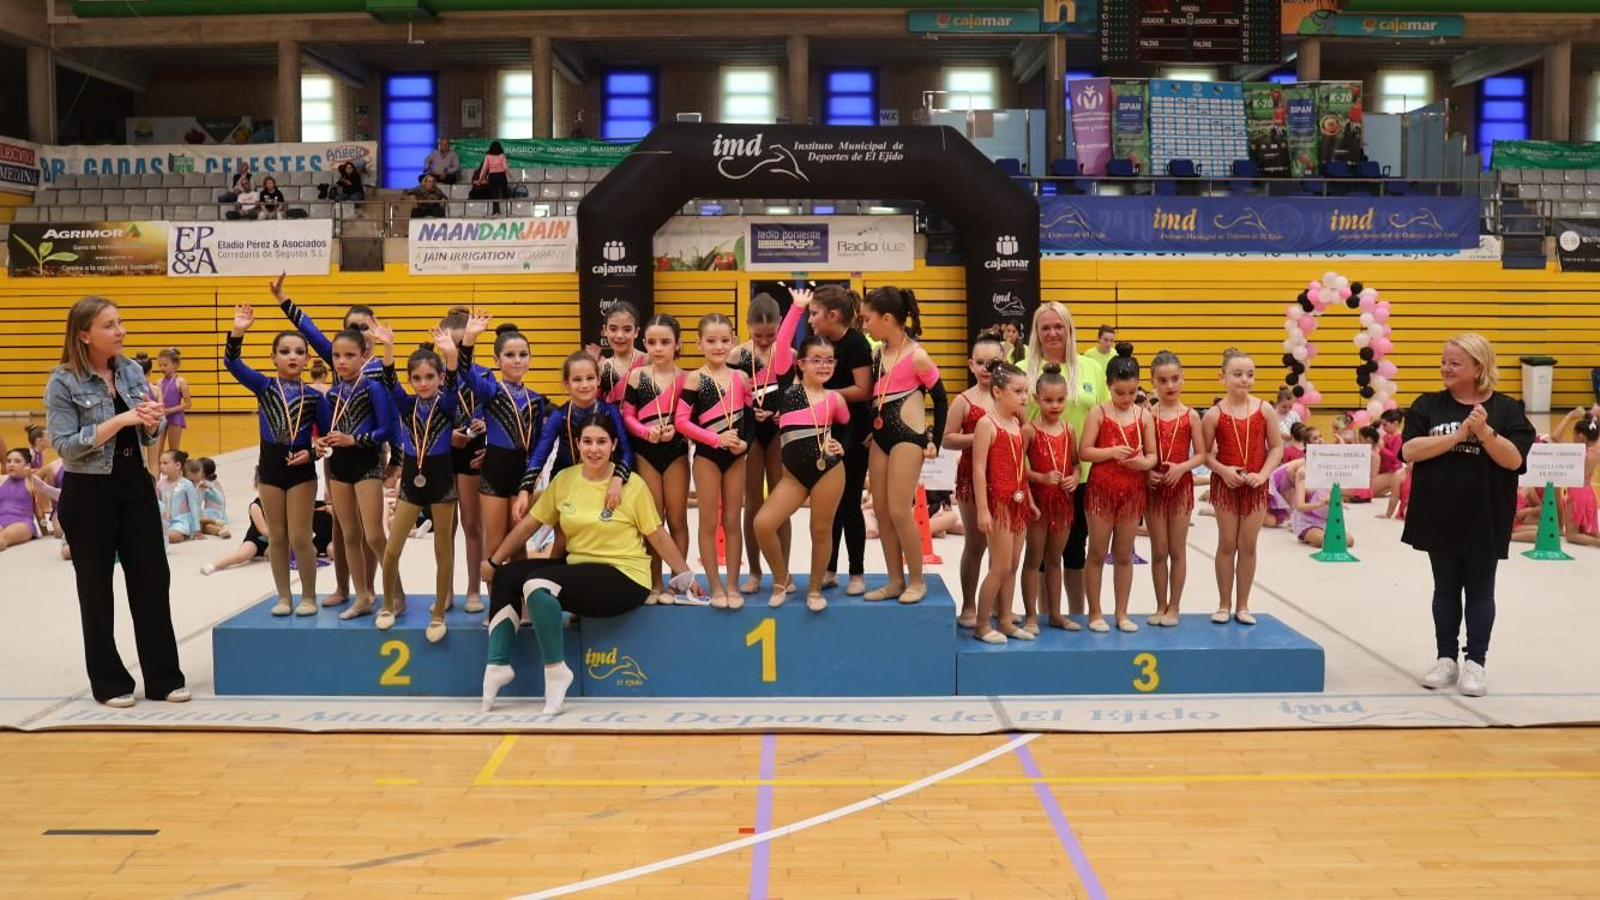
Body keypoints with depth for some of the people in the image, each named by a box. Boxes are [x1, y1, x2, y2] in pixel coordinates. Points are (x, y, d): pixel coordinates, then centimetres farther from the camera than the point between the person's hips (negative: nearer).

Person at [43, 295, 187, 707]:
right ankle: (109, 682, 18)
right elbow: (65, 445, -17)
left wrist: (151, 420, -14)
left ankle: (164, 677, 13)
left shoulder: (132, 370, 4)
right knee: (97, 589, 6)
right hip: (89, 494, -5)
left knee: (152, 580, 5)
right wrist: (120, 420, -24)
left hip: (136, 486, 5)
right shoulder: (63, 383, -11)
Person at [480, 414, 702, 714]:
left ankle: (556, 671, -14)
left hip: (625, 579, -6)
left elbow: (658, 535, -2)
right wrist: (493, 561, 11)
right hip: (577, 570, 7)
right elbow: (529, 523, 10)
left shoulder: (632, 485, -8)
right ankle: (498, 664, 0)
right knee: (506, 577, -3)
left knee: (536, 583, -26)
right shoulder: (564, 479, 4)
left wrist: (685, 576, 0)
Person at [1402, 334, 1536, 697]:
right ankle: (1446, 658, 23)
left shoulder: (1506, 408, -3)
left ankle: (1475, 662, 18)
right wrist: (1458, 435, -21)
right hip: (1440, 517, 2)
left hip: (1485, 520, -1)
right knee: (1446, 589, 12)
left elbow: (1514, 459, -12)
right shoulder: (1427, 405, 0)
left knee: (1480, 591, 8)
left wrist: (1484, 432, -27)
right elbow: (1409, 451, -13)